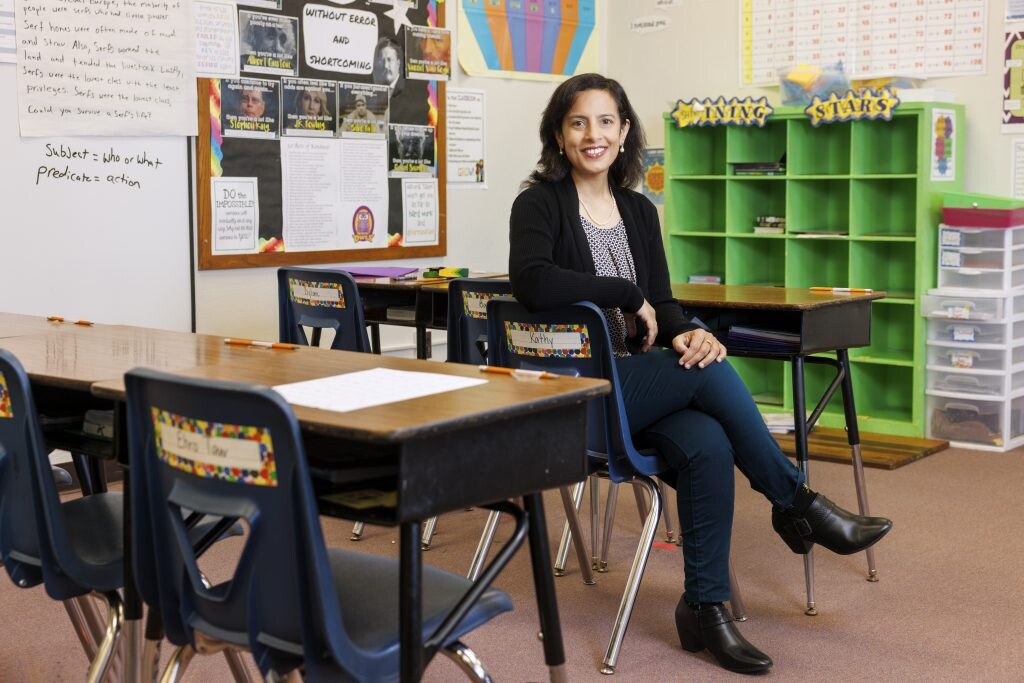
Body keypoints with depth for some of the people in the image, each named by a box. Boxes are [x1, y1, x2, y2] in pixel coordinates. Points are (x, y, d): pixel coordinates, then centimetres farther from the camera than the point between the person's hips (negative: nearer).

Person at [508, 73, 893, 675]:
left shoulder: (638, 209, 14)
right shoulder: (540, 202, -3)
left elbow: (660, 301, 10)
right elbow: (533, 282, -23)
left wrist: (685, 333, -15)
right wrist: (629, 295, -15)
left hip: (640, 384, 5)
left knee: (708, 445, -27)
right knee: (710, 372, -27)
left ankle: (706, 607, -18)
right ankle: (798, 503, -9)